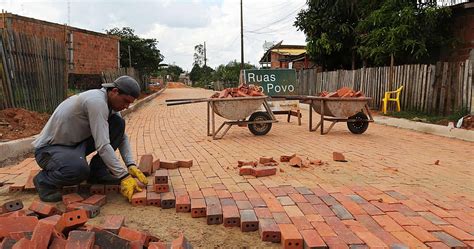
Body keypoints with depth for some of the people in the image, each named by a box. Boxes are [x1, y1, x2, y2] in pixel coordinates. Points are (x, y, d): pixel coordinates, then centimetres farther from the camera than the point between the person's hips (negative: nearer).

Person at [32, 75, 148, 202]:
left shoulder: (112, 103, -2)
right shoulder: (96, 101, -30)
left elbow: (122, 136, 5)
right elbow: (103, 145, -34)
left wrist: (131, 165, -8)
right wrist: (123, 176, -31)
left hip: (76, 142, 8)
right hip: (49, 148, -8)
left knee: (118, 123, -9)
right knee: (80, 170, -40)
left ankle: (98, 171, 2)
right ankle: (44, 180, -5)